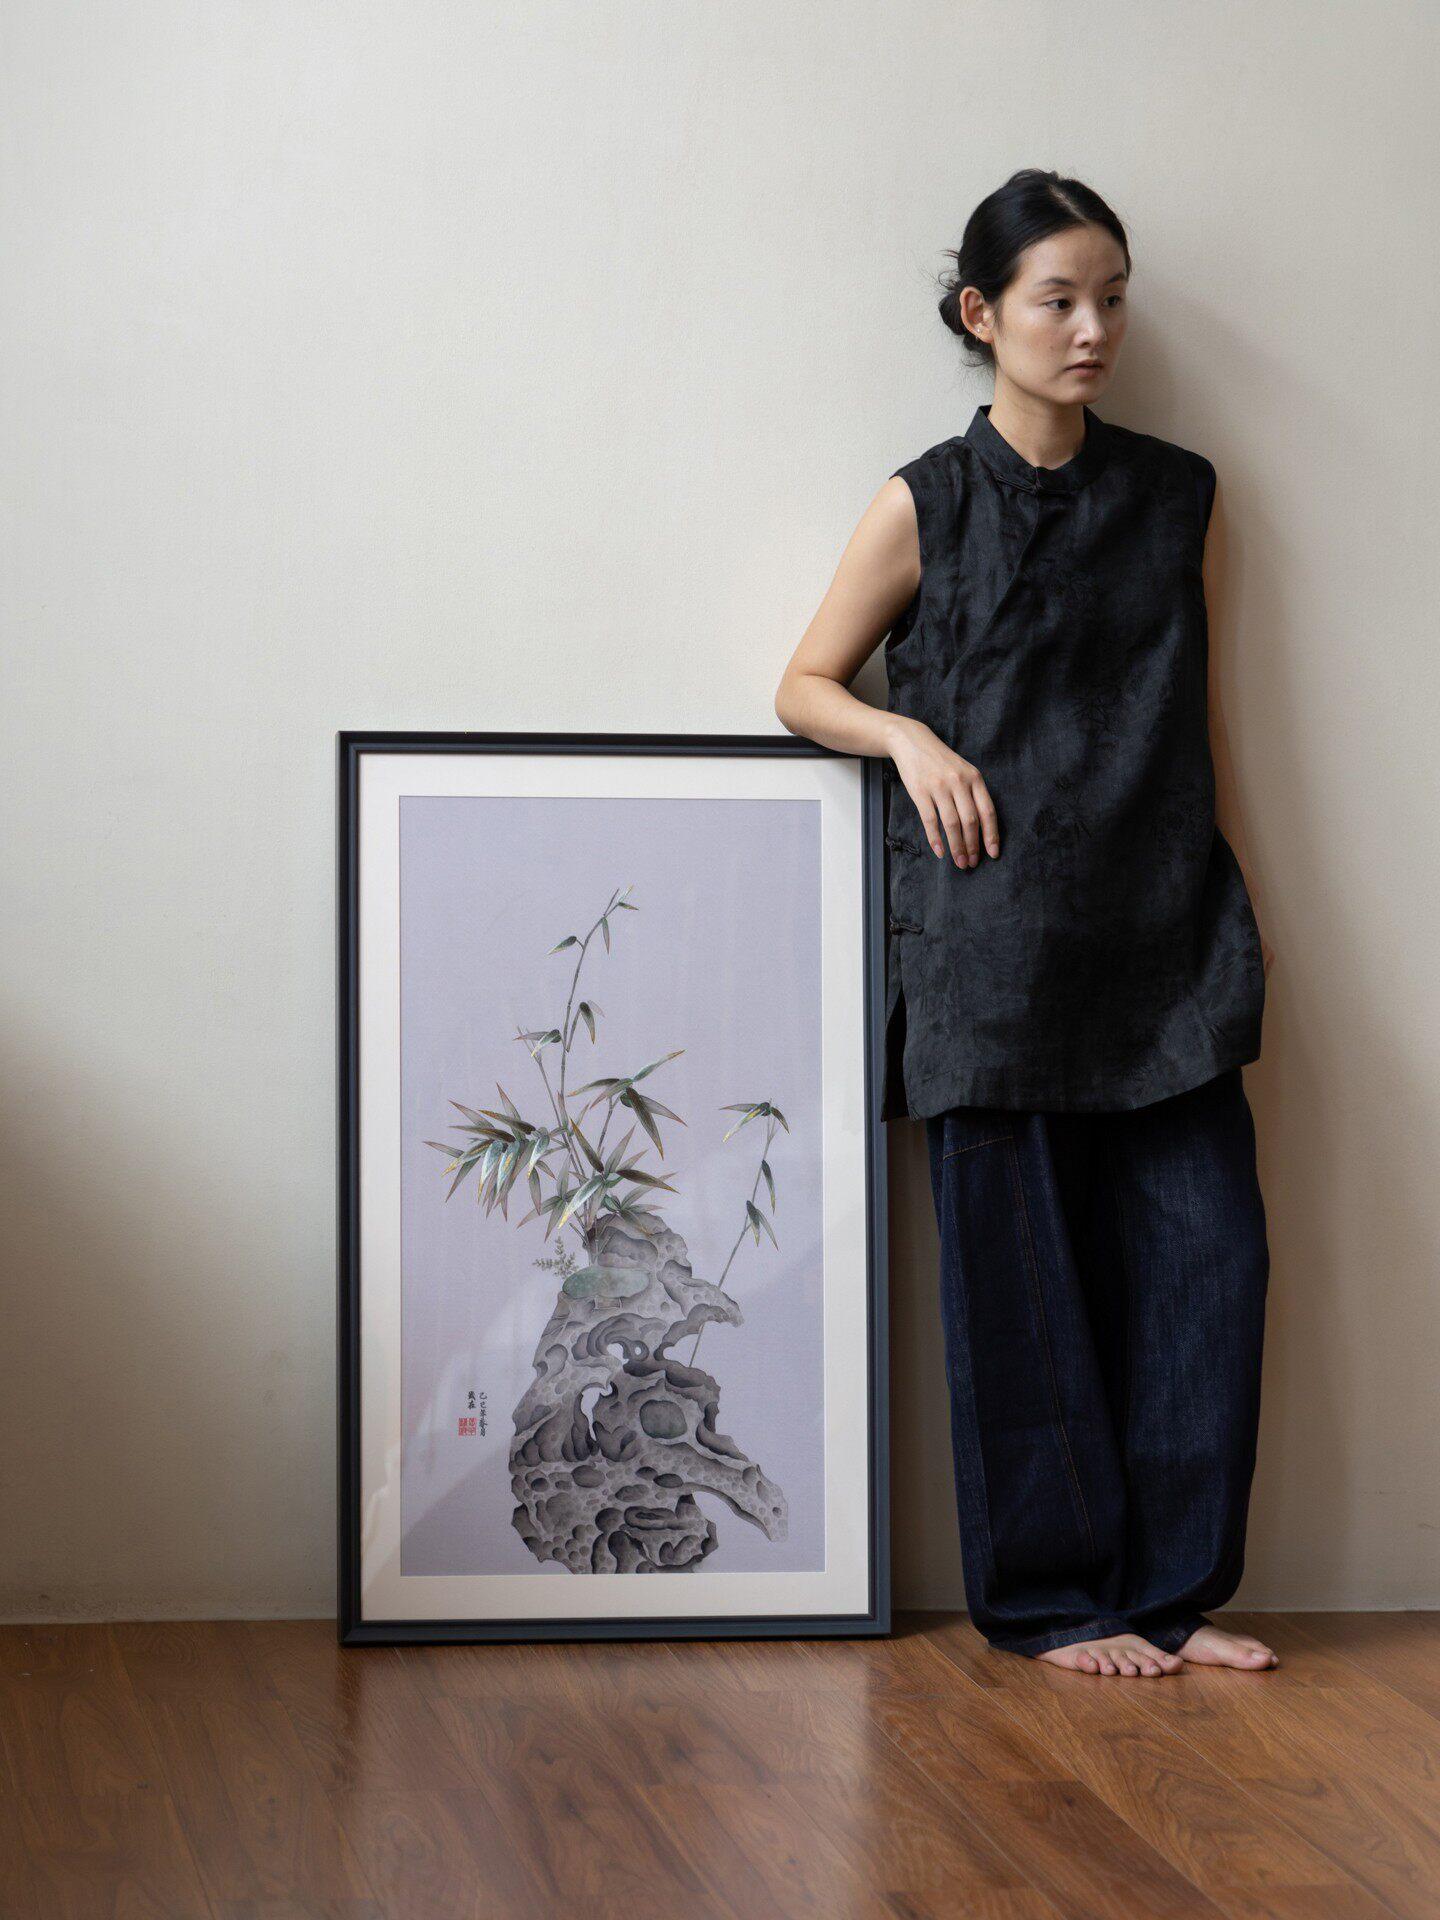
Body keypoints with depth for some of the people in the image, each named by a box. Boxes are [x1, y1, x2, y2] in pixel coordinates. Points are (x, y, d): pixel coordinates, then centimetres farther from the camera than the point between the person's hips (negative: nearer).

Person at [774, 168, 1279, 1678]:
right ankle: (1047, 1597, 13)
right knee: (1024, 1268, 0)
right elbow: (806, 685, 8)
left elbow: (1201, 711, 16)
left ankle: (1172, 1585, 11)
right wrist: (912, 736, -11)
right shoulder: (926, 506, 1)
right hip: (994, 936, -4)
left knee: (1209, 1245, -2)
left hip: (1161, 930, 4)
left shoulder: (1174, 495, 12)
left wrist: (1242, 900, 13)